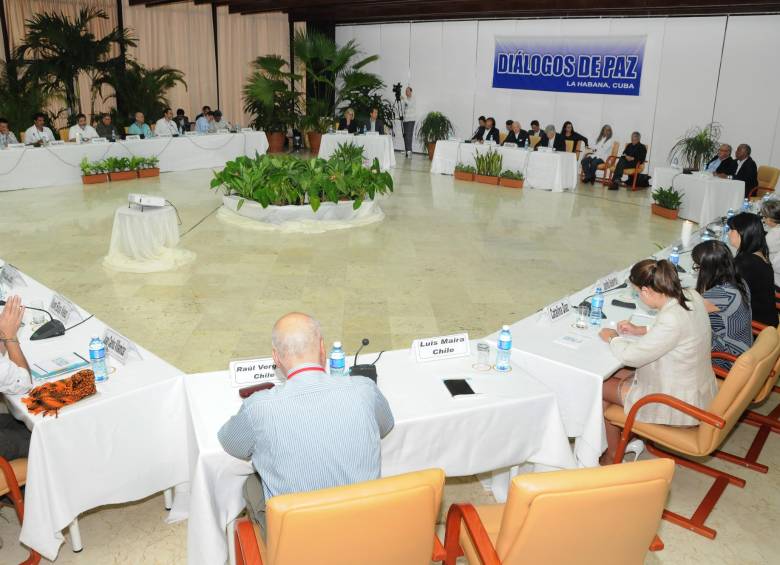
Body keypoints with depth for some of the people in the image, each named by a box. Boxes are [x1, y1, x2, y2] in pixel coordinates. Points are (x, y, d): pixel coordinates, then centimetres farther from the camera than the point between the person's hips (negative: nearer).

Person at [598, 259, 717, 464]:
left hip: (679, 404, -9)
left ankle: (613, 454, 27)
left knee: (601, 385, 8)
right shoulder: (692, 296, -9)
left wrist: (612, 338, -4)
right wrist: (641, 330, 7)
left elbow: (631, 356, -23)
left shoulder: (671, 320, -34)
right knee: (616, 376, 20)